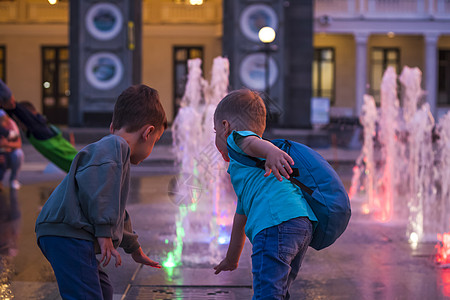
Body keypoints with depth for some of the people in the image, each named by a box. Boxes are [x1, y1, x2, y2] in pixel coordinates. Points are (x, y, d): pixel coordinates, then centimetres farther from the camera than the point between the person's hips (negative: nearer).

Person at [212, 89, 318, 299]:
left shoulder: (236, 138, 14)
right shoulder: (243, 169, 41)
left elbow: (253, 142, -13)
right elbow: (241, 218, 50)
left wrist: (272, 152, -36)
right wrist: (231, 259, 59)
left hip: (278, 221, -9)